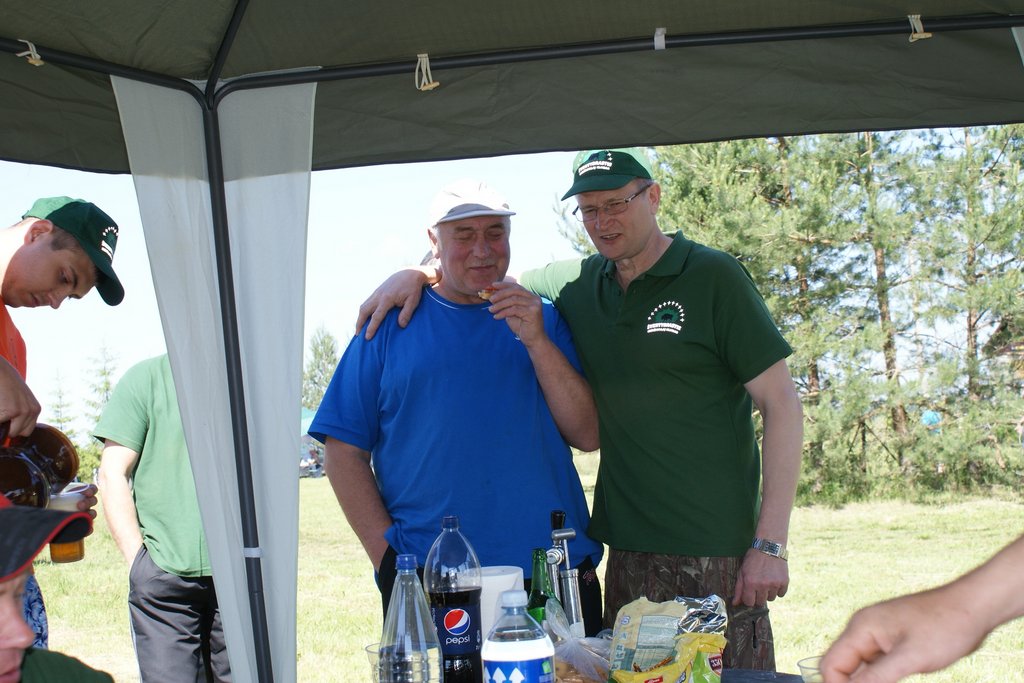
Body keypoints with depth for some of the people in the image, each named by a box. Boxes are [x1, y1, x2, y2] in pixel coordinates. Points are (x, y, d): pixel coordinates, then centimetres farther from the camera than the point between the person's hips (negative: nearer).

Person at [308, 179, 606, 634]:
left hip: (557, 576, 2)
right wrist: (387, 555, -8)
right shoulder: (394, 323, 5)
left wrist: (537, 341, -10)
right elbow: (344, 452, 2)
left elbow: (588, 436, 1)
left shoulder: (541, 318, 10)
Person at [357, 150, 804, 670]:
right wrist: (416, 274, 4)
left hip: (719, 553, -4)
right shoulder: (579, 284, 10)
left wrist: (770, 545, -12)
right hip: (627, 554, 5)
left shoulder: (714, 277, -4)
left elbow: (782, 403, -6)